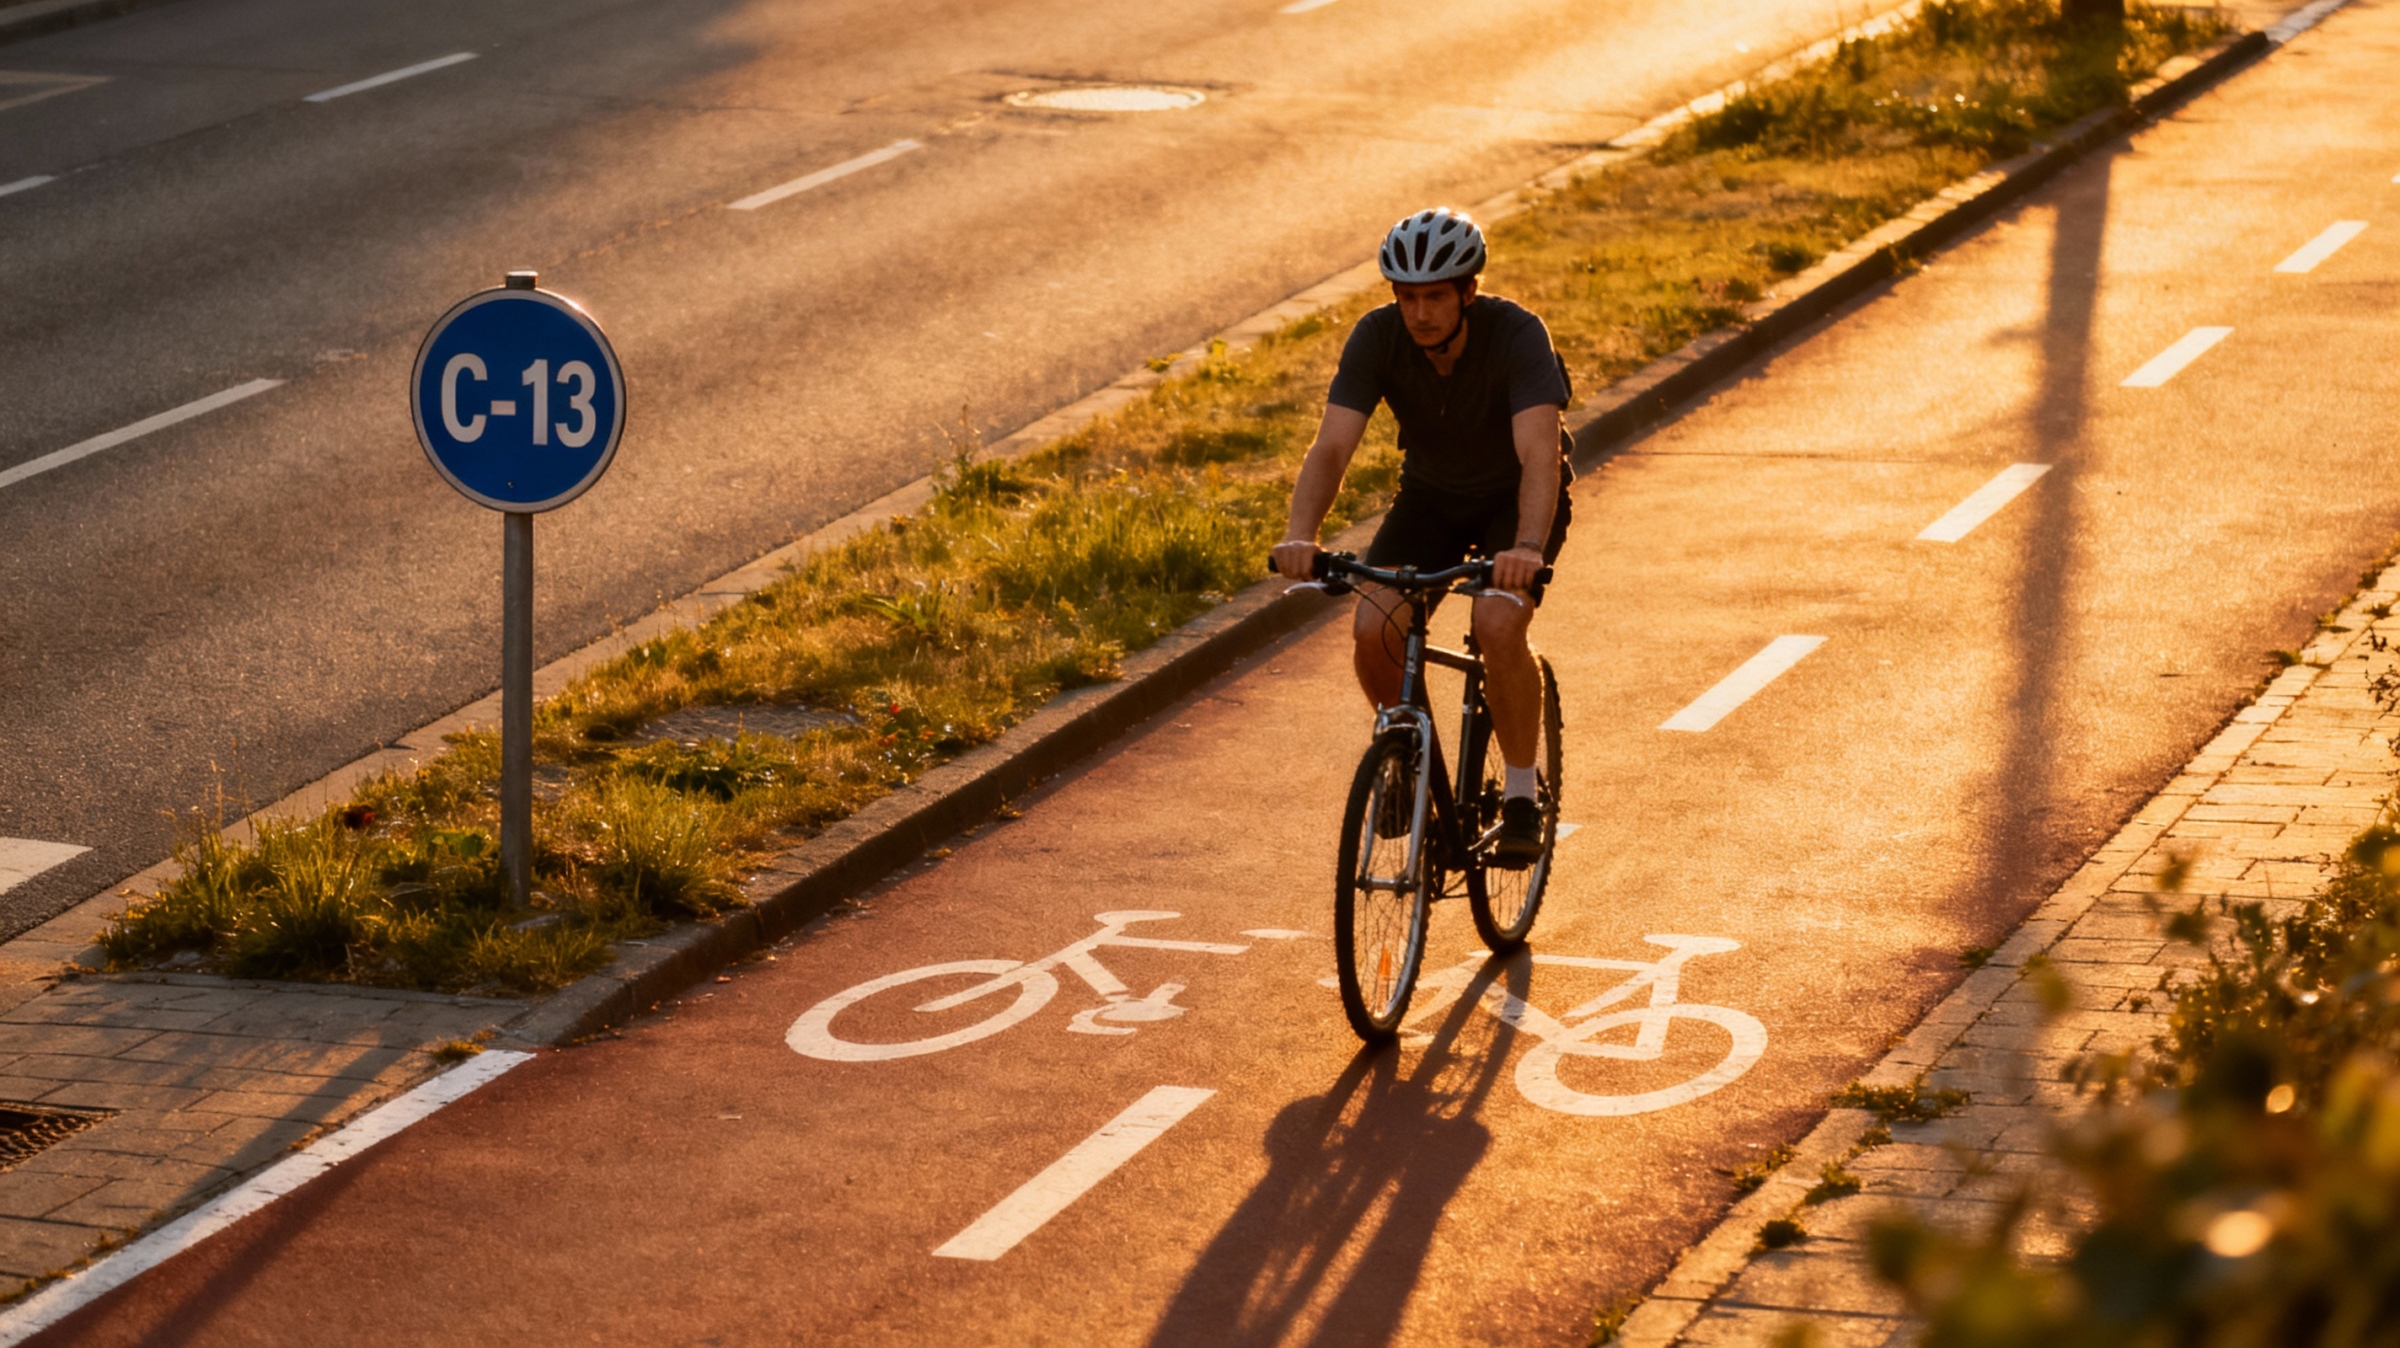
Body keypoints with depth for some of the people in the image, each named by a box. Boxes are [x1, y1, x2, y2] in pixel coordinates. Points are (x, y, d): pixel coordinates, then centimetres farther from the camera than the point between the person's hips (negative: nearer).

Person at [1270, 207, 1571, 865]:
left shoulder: (1517, 336, -30)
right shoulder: (1378, 337, -22)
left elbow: (1540, 454, -42)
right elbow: (1332, 446, -30)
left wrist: (1528, 548, -59)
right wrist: (1300, 535, -48)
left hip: (1515, 498, -3)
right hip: (1430, 496, 3)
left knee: (1498, 626, -30)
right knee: (1372, 630, -20)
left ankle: (1522, 797, -10)